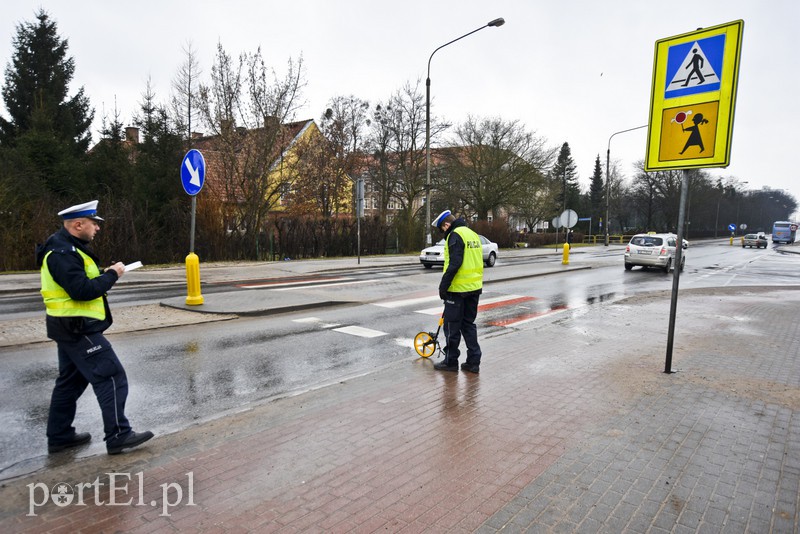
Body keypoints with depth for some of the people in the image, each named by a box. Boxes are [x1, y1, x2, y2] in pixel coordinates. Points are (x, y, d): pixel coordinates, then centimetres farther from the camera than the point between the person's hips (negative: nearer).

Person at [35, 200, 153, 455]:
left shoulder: (67, 248, 14)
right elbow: (82, 291, -27)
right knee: (111, 377, -8)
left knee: (71, 381, 18)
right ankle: (118, 435, -4)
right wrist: (112, 275, -16)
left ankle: (59, 435, 28)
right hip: (78, 329, -11)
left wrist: (104, 274, 1)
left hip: (71, 328, 11)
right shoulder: (63, 252, -19)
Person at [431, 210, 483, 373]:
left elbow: (454, 263, -21)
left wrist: (443, 285, -16)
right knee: (469, 324, 15)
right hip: (474, 288, 9)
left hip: (458, 289, -8)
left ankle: (450, 361, 13)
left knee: (452, 326, 4)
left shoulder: (455, 235, -12)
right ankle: (473, 362, 17)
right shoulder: (473, 234, 15)